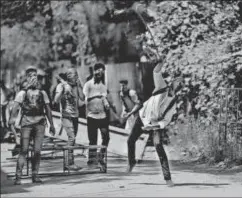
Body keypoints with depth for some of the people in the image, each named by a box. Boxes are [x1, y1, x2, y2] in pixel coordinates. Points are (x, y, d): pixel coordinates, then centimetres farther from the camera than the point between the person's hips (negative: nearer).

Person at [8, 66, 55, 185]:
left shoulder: (42, 93, 18)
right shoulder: (22, 93, 7)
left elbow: (47, 109, 21)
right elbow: (16, 105, -8)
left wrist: (51, 124, 16)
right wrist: (12, 117, -27)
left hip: (40, 123, 3)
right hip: (27, 123, -3)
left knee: (37, 151, -2)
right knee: (24, 150, -9)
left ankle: (35, 175, 6)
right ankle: (18, 176, -10)